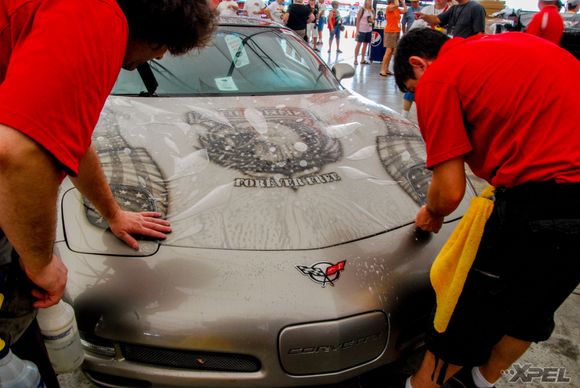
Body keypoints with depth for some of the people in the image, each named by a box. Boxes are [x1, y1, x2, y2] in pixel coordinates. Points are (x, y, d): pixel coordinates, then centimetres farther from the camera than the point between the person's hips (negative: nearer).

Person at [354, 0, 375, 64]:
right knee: (358, 44, -4)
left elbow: (373, 20, 20)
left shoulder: (372, 10, 10)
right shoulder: (362, 9, -6)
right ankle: (355, 59, 0)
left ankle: (362, 59, 14)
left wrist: (372, 21, -5)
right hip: (361, 30, -6)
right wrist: (357, 30, -13)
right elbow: (358, 20, -8)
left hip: (369, 30, 6)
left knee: (365, 45, 8)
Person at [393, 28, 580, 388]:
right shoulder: (513, 42, 20)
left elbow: (450, 191, -7)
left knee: (471, 309, 12)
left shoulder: (436, 78, -4)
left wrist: (431, 214, 15)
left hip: (546, 203, -8)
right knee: (532, 307, 26)